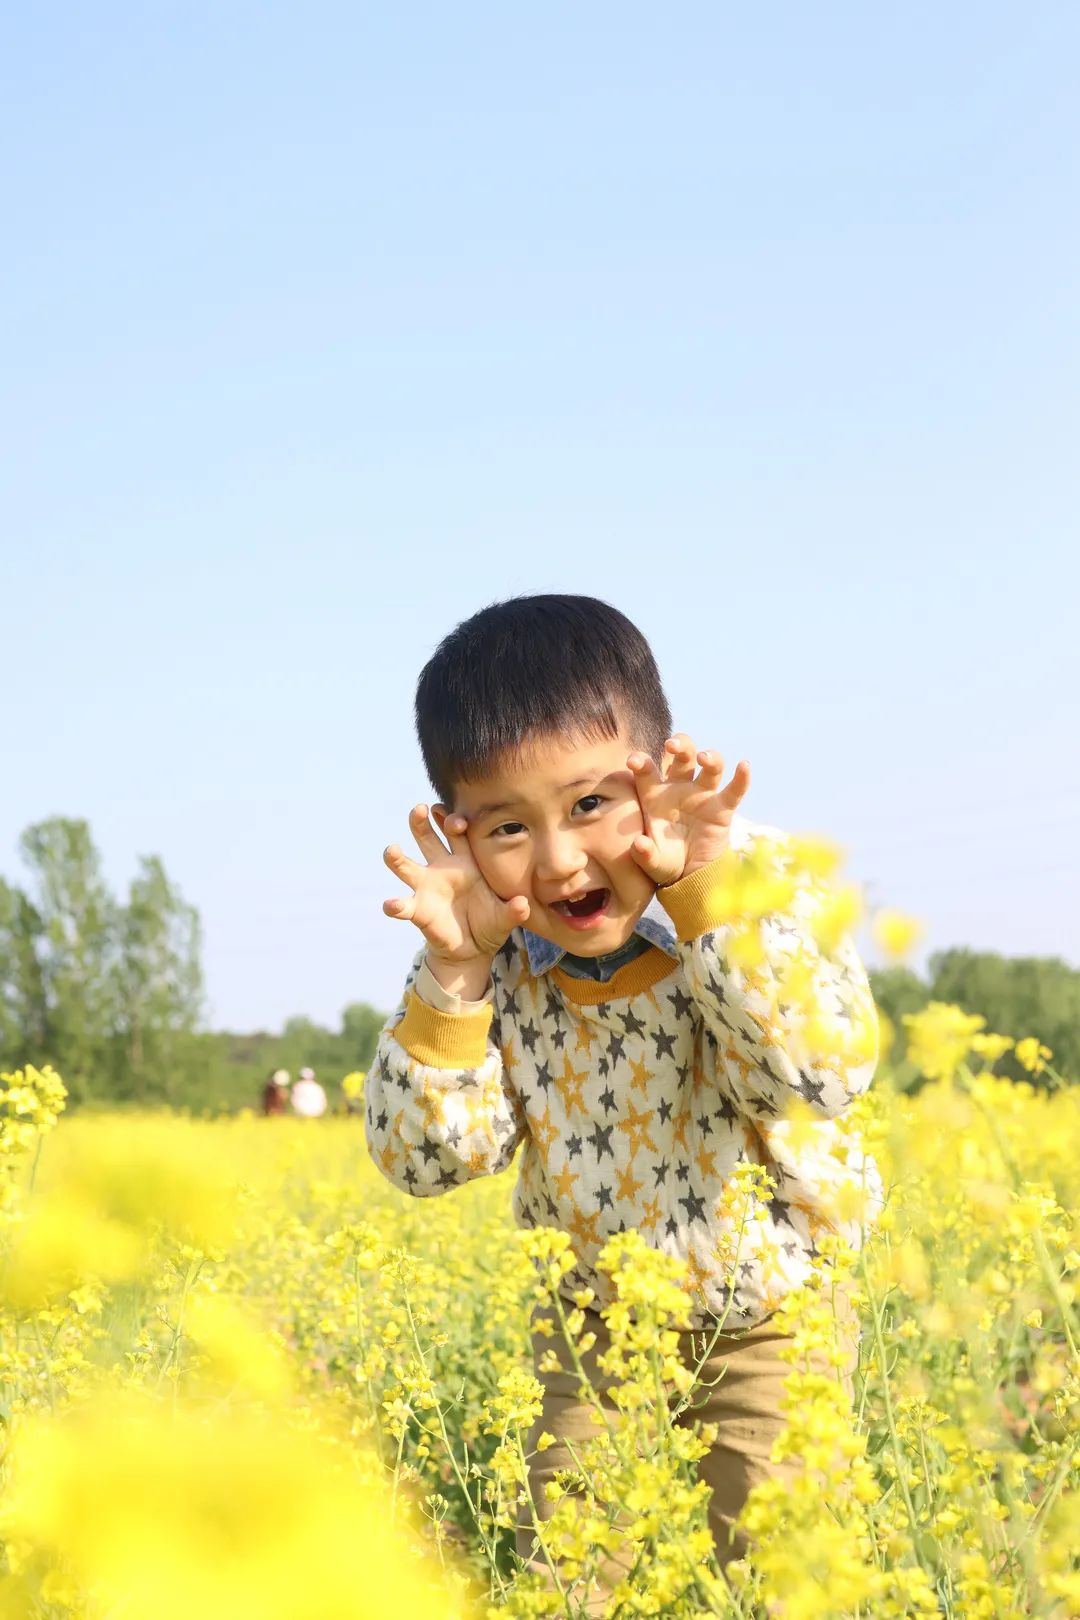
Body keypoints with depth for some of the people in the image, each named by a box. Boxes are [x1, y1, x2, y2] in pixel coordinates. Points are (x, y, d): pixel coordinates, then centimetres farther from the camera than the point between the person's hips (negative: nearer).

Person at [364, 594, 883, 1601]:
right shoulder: (490, 950, -17)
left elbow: (827, 1073, -38)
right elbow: (428, 1160, -18)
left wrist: (707, 891, -44)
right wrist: (453, 972, -32)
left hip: (772, 1303, -2)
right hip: (596, 1309, 3)